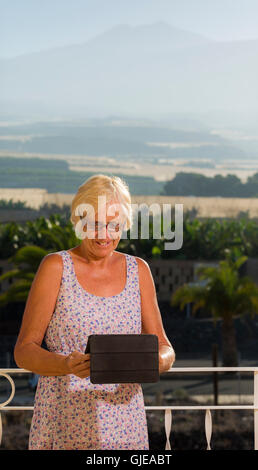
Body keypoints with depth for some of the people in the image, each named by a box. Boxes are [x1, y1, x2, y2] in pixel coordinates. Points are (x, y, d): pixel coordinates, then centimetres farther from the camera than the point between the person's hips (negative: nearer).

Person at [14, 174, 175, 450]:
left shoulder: (137, 270, 7)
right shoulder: (55, 267, -3)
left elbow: (163, 346, 8)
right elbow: (23, 350, -5)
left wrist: (159, 360, -15)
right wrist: (67, 365, -24)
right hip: (64, 422, -3)